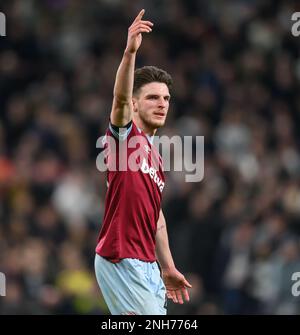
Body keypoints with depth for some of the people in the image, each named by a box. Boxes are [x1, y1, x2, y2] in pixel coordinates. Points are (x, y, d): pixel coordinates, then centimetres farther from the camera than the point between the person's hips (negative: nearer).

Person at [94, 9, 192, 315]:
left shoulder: (155, 155, 19)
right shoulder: (125, 135, -3)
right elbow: (121, 98, -25)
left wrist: (168, 268, 23)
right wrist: (130, 52, -41)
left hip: (148, 266, 9)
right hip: (121, 262, -9)